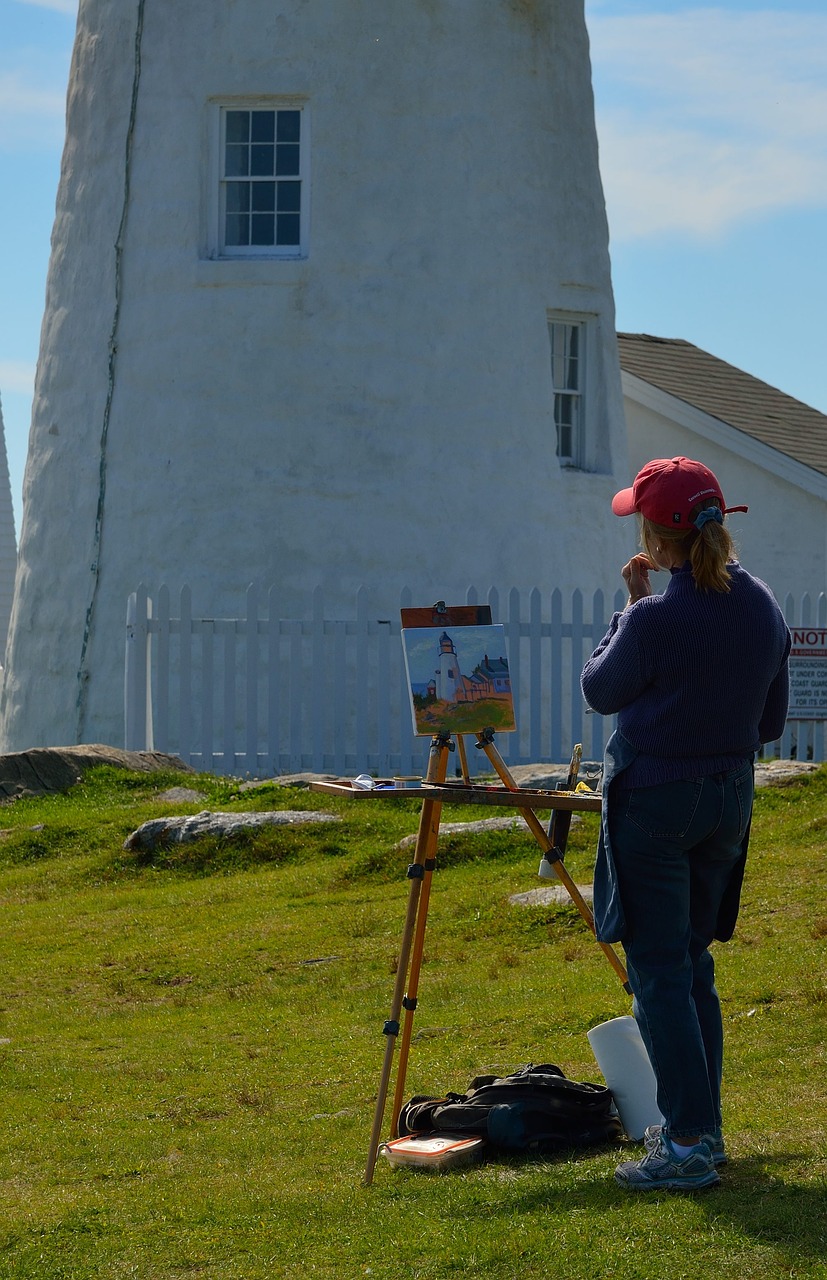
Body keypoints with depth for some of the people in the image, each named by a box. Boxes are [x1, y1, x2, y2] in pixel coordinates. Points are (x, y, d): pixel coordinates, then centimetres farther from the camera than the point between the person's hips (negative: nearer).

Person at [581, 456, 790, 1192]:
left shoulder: (656, 620, -21)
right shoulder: (765, 609, 1)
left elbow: (600, 690, -3)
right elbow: (772, 722, 9)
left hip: (654, 797, -7)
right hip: (730, 797, 7)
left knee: (659, 971, -3)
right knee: (693, 963, 18)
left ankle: (690, 1145, -6)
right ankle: (700, 1126, 23)